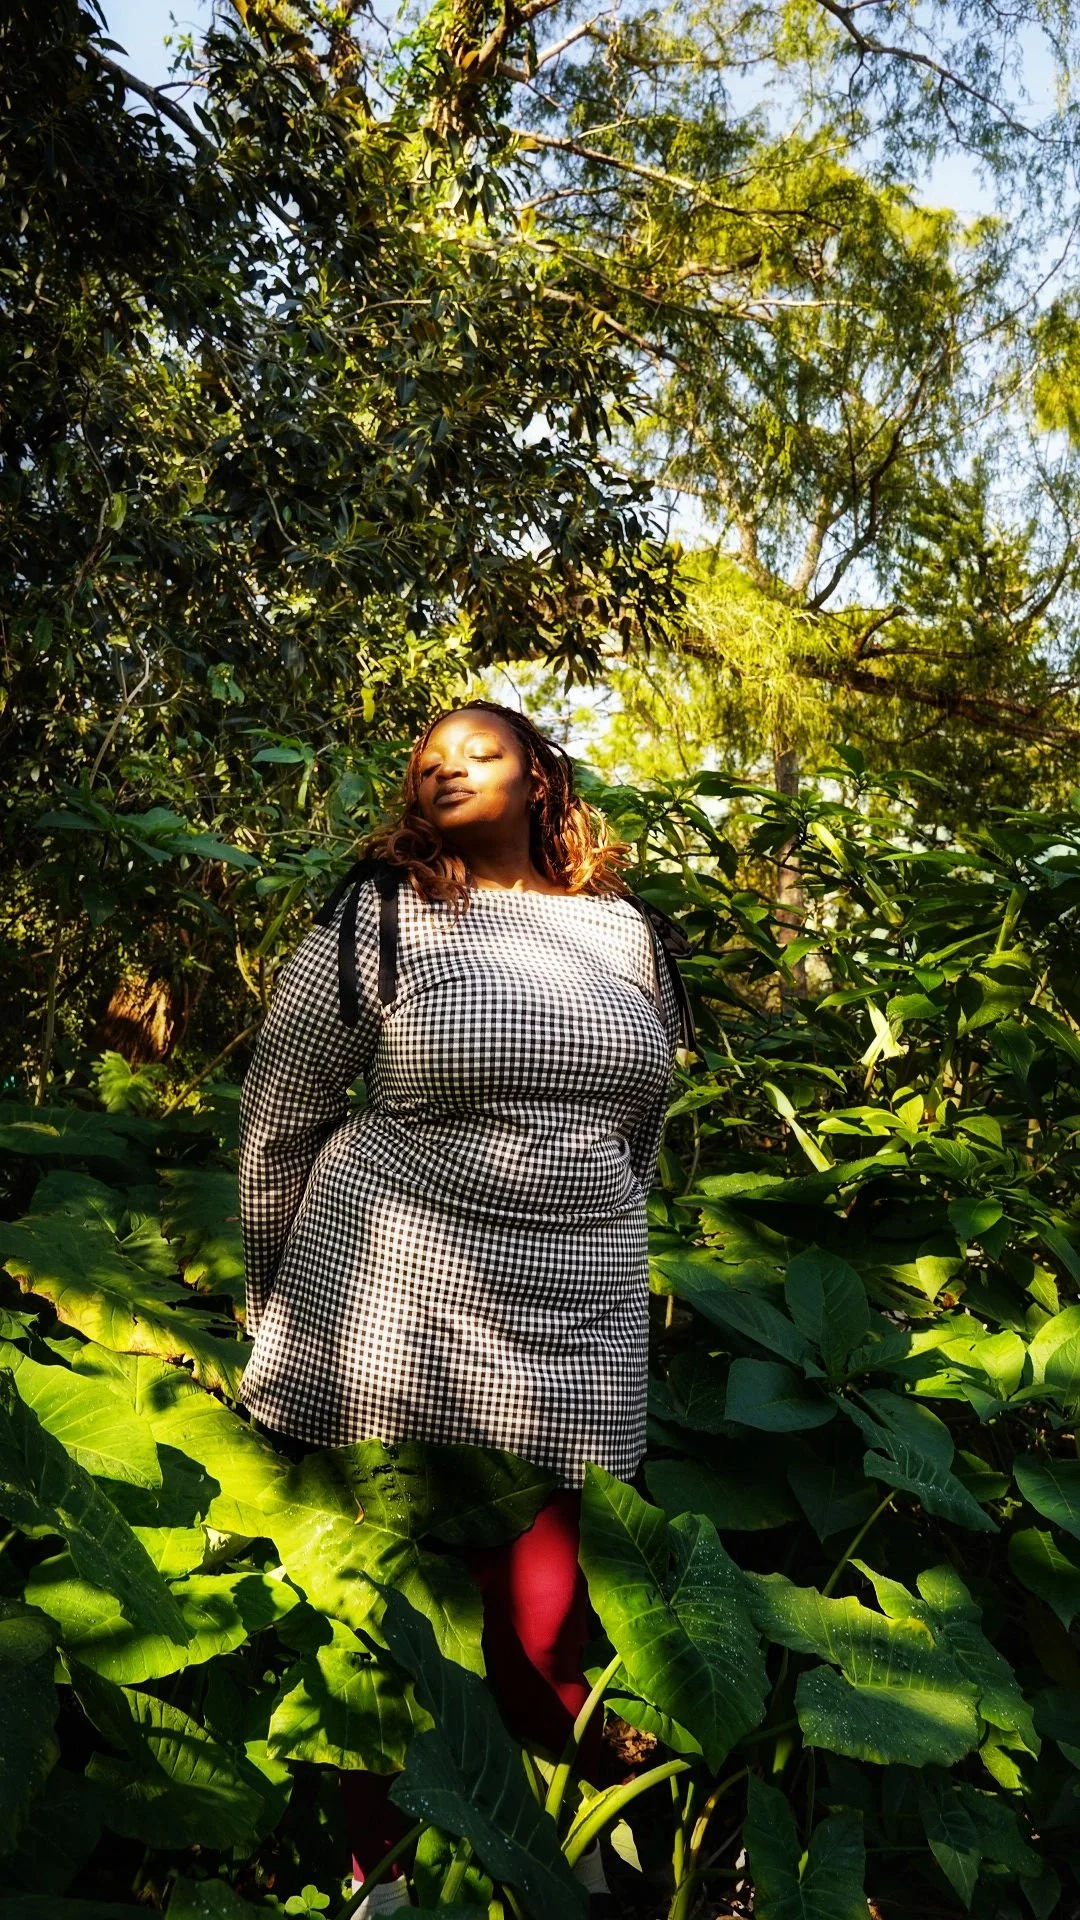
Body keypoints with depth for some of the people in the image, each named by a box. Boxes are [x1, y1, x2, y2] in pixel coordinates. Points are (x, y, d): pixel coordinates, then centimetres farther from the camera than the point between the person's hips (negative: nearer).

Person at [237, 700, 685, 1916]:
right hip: (388, 1313, -2)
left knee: (543, 1617, 8)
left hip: (568, 1331, 3)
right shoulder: (377, 922, -3)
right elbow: (278, 1117, 2)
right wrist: (281, 1291, 6)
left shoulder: (626, 933, 9)